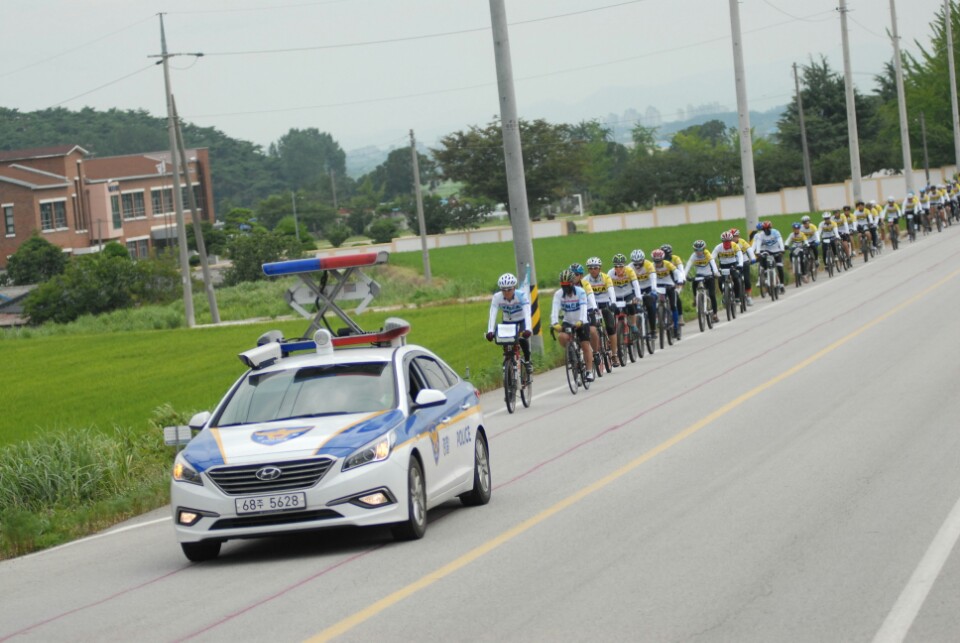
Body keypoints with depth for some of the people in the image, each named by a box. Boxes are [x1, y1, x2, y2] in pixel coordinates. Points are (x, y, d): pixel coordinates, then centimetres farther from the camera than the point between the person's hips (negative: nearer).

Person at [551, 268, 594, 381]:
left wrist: (580, 321, -47)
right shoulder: (558, 294, -14)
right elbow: (555, 309, -25)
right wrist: (555, 323, -42)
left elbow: (583, 308, -30)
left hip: (581, 323, -2)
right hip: (567, 322, 2)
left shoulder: (580, 292, -19)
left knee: (585, 346, -6)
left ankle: (589, 371, 4)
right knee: (561, 337, -27)